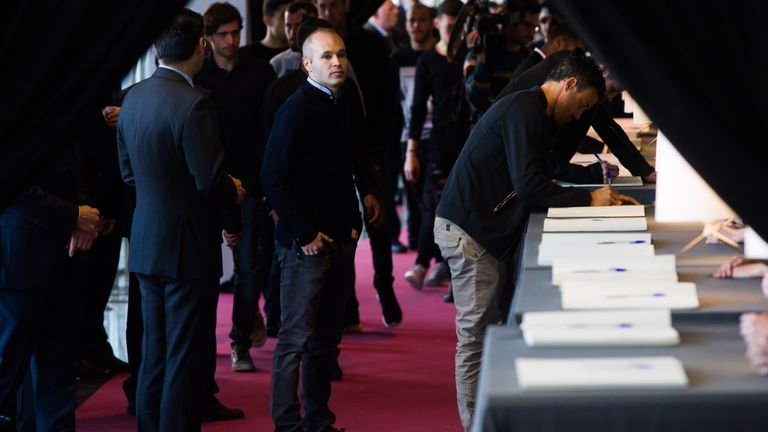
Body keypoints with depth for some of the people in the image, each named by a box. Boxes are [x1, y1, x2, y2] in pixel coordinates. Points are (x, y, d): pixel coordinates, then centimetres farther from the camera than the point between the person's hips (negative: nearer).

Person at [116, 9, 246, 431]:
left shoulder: (132, 98, 5)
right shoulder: (195, 103, -19)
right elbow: (210, 179, -21)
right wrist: (234, 192, 0)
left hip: (145, 246, 8)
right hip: (187, 247, -8)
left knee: (154, 353, 17)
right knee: (187, 357, 1)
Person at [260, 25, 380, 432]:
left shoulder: (348, 100, 6)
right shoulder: (296, 109, -16)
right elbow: (273, 177, -17)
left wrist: (367, 190, 13)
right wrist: (304, 234, -16)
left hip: (342, 235, 8)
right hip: (307, 241, -7)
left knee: (326, 335, 15)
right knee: (297, 337, -1)